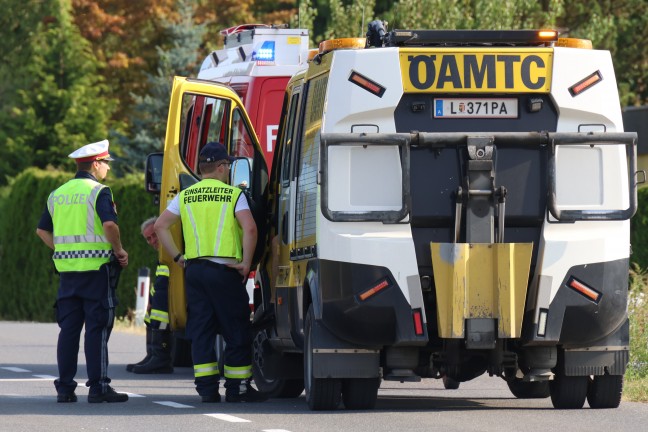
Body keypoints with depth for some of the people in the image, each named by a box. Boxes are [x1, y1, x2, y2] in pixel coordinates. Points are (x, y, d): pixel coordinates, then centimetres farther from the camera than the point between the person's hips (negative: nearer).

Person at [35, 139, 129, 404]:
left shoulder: (58, 194, 13)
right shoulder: (98, 191, -8)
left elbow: (42, 230, 16)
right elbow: (109, 224, -22)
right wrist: (119, 251, -8)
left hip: (67, 269, 6)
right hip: (96, 267, -6)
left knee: (68, 328, 8)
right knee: (97, 328, -3)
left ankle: (64, 387, 8)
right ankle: (98, 387, -4)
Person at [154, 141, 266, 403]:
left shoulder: (185, 196, 10)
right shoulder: (233, 195, -2)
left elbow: (160, 226, 6)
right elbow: (249, 228, -15)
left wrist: (178, 257, 10)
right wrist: (246, 263, -8)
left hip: (194, 270, 4)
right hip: (225, 270, -4)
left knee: (200, 331, 8)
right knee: (236, 332, 4)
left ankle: (206, 387, 4)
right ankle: (237, 388, 6)